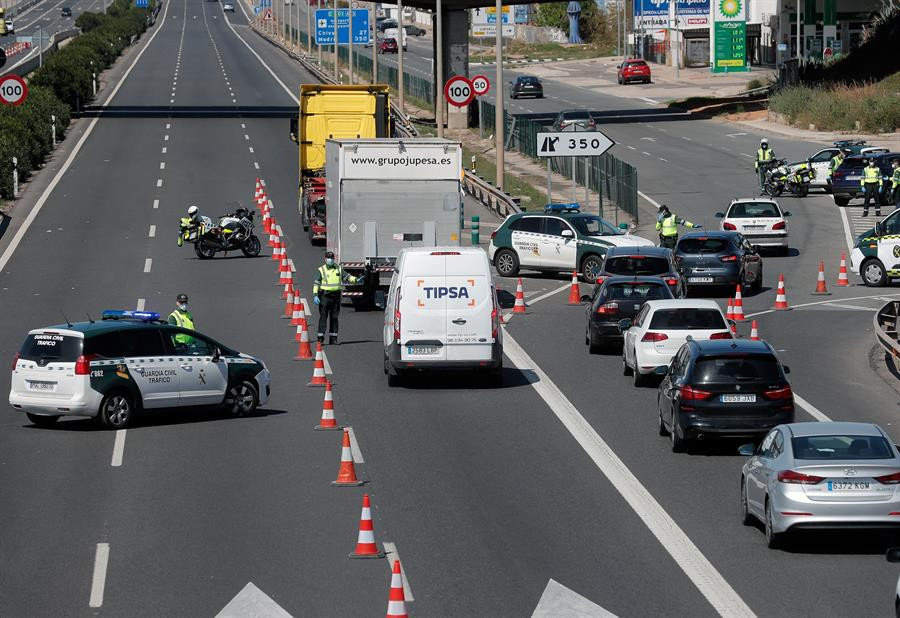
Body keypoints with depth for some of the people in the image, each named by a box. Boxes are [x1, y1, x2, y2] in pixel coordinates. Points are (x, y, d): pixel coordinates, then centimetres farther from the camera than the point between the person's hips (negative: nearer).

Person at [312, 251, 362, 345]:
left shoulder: (339, 269, 12)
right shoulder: (321, 270, 1)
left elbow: (346, 277, 18)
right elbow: (316, 283, -4)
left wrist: (356, 280, 3)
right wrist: (315, 295, -14)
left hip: (336, 295, 4)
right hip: (325, 295, -4)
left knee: (334, 318, 7)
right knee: (323, 317, -7)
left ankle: (333, 339, 12)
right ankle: (320, 338, -7)